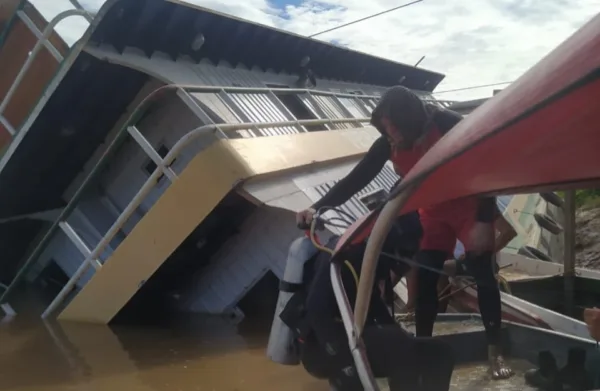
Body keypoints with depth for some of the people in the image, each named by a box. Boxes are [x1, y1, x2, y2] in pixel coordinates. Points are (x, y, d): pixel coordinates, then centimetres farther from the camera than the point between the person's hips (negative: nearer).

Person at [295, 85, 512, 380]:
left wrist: (484, 220, -26)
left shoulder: (447, 125, -27)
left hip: (471, 209, -3)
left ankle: (495, 351, 5)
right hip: (433, 214, 4)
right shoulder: (388, 144, -17)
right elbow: (356, 179, -19)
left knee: (482, 274, -6)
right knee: (424, 279, -3)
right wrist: (318, 207, -33)